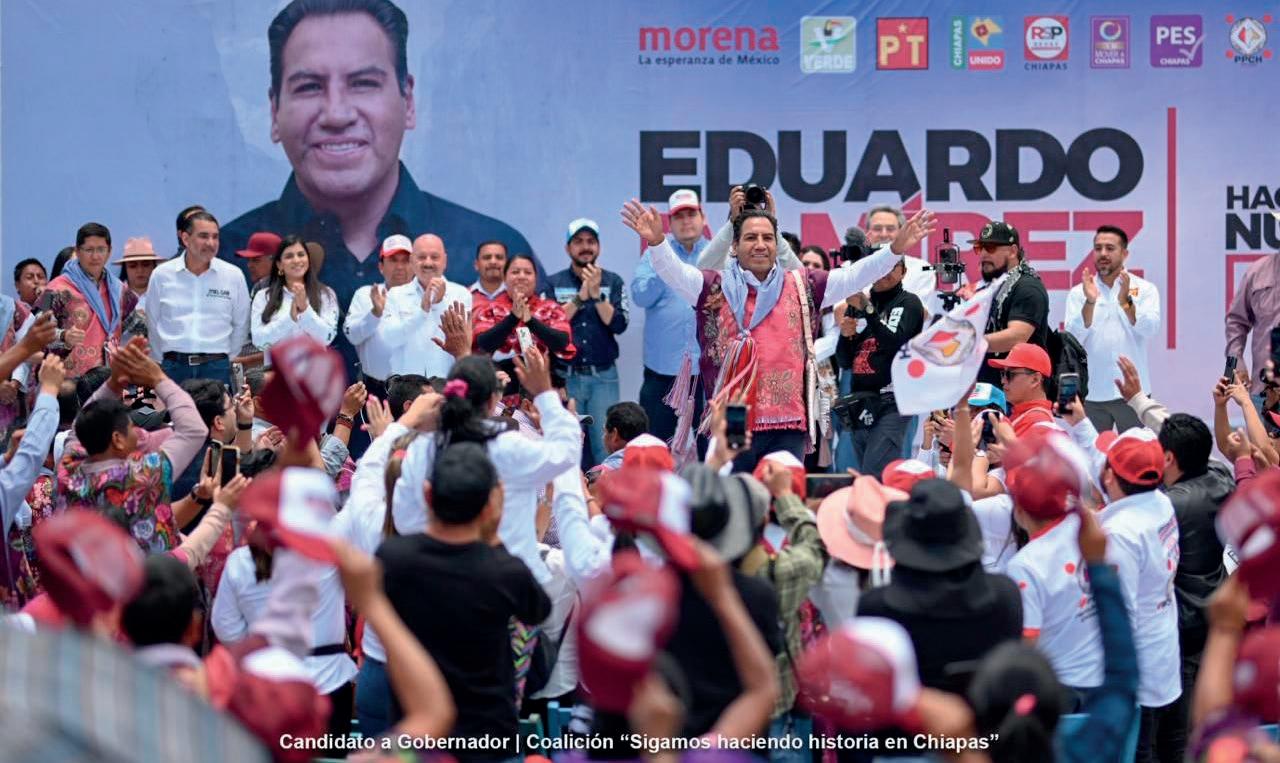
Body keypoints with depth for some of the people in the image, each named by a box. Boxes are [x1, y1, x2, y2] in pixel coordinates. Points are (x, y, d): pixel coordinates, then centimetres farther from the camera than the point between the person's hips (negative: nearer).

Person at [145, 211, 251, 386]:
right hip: (174, 366, 0)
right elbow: (152, 325, 12)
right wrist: (161, 364, 12)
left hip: (216, 367, 0)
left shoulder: (233, 276, 4)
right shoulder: (161, 275, 4)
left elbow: (241, 326, 13)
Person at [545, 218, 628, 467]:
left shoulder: (613, 281, 7)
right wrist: (580, 297, -13)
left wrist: (597, 294, -14)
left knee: (606, 444, -5)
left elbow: (618, 324, -4)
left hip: (603, 376, 0)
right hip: (565, 376, 0)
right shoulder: (553, 284, 7)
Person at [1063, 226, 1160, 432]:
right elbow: (1073, 338, -4)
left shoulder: (1144, 289, 4)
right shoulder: (1079, 293, 7)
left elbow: (1149, 328, -9)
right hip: (1091, 392, 1)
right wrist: (1090, 302, -17)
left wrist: (1125, 301, -22)